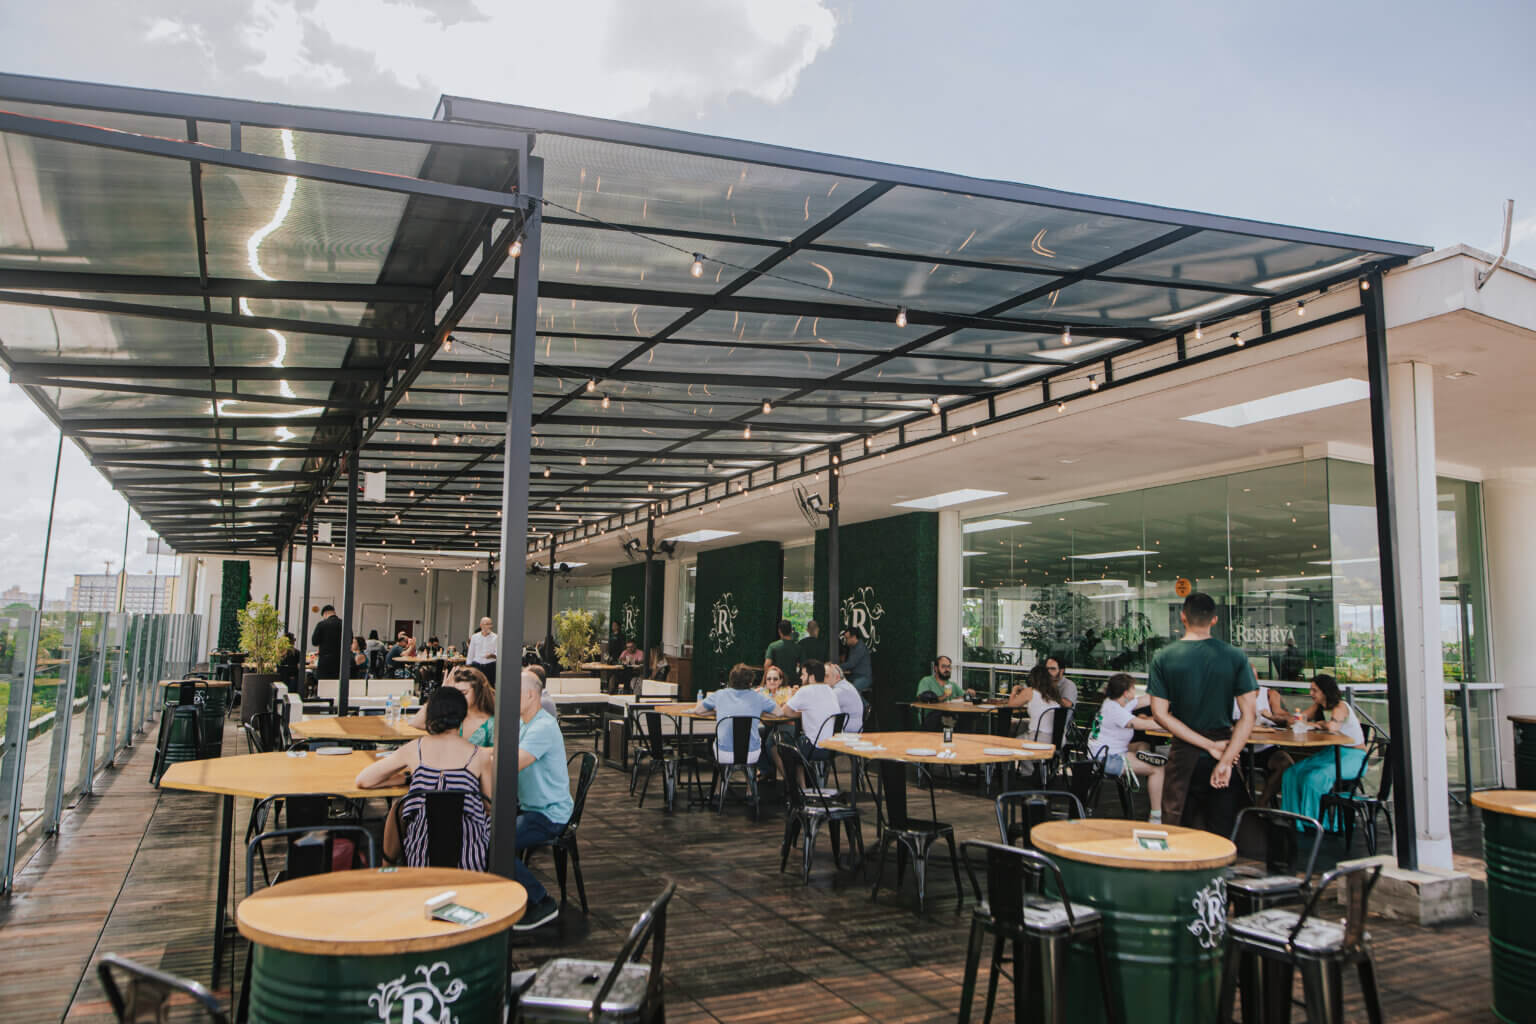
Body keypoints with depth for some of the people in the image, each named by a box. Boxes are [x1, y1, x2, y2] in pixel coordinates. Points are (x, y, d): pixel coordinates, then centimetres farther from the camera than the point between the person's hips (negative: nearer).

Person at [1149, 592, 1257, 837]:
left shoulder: (1163, 658, -6)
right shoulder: (1236, 657, -5)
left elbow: (1160, 714, -9)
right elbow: (1248, 715, -11)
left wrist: (1210, 745, -10)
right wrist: (1226, 760, -14)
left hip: (1185, 755, -1)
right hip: (1228, 750, 1)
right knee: (1221, 830, 12)